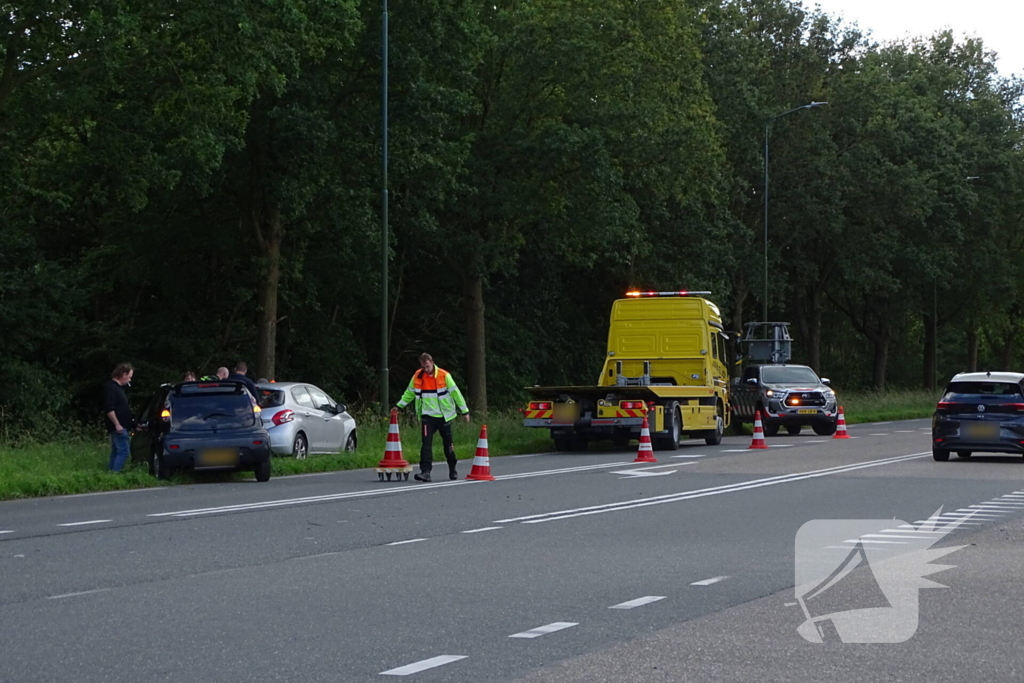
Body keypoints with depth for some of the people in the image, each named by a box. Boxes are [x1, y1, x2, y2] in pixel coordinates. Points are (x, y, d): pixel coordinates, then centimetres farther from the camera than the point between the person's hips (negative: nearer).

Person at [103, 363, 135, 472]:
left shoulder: (118, 387, 18)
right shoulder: (111, 388, -14)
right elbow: (109, 409, -22)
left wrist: (133, 423, 25)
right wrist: (117, 424, -23)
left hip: (120, 427, 11)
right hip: (119, 427, -11)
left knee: (115, 453, 12)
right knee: (123, 451, -14)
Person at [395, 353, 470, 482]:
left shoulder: (444, 376, -8)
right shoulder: (417, 377, 1)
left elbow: (456, 393, -3)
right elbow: (409, 393, 16)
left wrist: (464, 411, -2)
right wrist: (399, 406, 14)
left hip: (443, 416, -1)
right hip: (427, 416, 1)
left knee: (448, 444, 10)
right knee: (426, 443, -12)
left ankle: (452, 470, 27)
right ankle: (425, 471, -16)